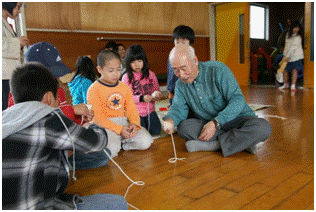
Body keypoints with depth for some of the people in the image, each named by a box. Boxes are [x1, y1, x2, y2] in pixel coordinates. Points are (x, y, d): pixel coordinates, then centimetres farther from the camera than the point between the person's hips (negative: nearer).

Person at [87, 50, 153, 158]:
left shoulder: (124, 87, 13)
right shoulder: (94, 90, -7)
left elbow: (131, 108, 11)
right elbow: (97, 117, -12)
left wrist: (135, 123, -11)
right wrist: (119, 129, -21)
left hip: (124, 123, 5)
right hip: (105, 126, -5)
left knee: (146, 142, -14)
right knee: (111, 150, -32)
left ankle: (121, 142, 7)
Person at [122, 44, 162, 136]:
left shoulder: (151, 74, 4)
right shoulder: (127, 77, -6)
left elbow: (157, 90, 10)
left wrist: (156, 96, -14)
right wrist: (141, 98, -22)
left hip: (150, 110, 3)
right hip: (135, 112, -2)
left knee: (156, 131, -11)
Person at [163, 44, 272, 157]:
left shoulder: (217, 70, -15)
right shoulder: (180, 85, 3)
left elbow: (238, 100, -20)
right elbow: (178, 107, -5)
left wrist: (216, 123, -30)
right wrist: (170, 120, -30)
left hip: (235, 119, -4)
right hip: (208, 124, 4)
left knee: (263, 127, -32)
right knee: (183, 126, -27)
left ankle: (212, 145, -25)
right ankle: (243, 141, -19)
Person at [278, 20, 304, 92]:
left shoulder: (298, 37, -10)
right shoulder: (288, 34, 9)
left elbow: (293, 47, -14)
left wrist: (288, 56, -16)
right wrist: (285, 54, 7)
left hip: (296, 56, -6)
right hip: (288, 56, 6)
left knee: (294, 70, -15)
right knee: (285, 70, 8)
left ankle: (293, 86, -18)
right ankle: (285, 84, 25)